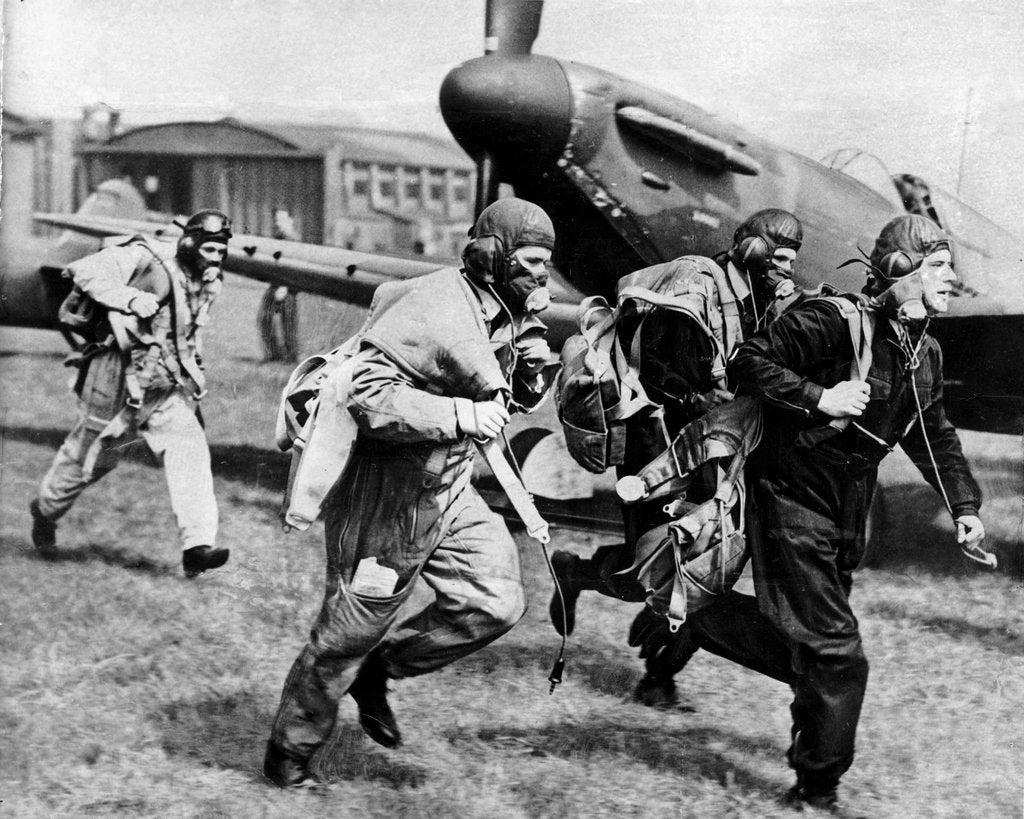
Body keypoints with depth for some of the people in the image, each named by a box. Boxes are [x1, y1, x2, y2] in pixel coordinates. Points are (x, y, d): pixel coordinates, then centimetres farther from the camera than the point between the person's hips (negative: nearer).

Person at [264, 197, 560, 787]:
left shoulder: (504, 314, 5)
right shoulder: (437, 312, -24)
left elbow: (508, 404, 16)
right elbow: (369, 397, -30)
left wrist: (535, 366, -4)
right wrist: (460, 415, -33)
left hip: (450, 491, 9)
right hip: (390, 498, -8)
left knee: (497, 603, 0)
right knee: (350, 631, 5)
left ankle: (377, 671, 20)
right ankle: (290, 753, 27)